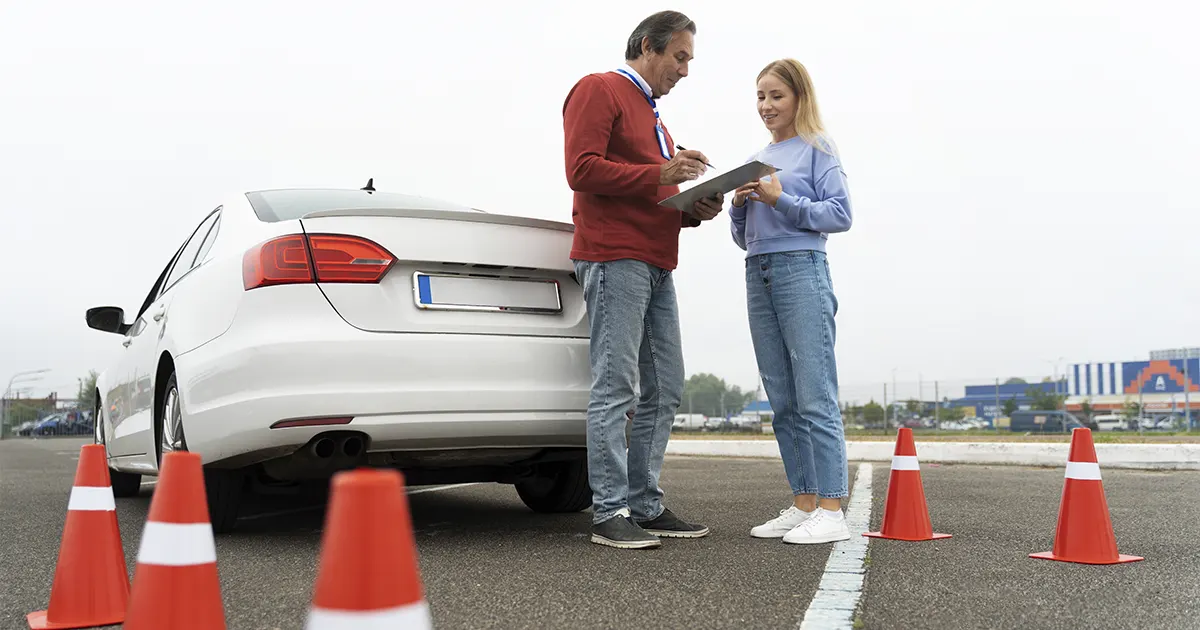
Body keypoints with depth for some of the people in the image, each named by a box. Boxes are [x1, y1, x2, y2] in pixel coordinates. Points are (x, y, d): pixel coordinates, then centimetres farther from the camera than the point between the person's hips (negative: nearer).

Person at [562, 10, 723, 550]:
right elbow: (582, 169, -12)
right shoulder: (599, 90, 2)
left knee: (665, 389, 7)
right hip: (615, 258, -10)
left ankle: (645, 506, 13)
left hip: (657, 266, 10)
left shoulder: (652, 116, 30)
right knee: (615, 387, -11)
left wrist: (695, 210, 11)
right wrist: (659, 174, -16)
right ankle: (609, 514, -8)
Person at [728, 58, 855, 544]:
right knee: (783, 403, 6)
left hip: (802, 271, -7)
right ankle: (803, 505, 12)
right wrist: (738, 206, 2)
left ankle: (831, 510, -7)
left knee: (815, 399, -9)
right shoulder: (756, 161, 21)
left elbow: (840, 214, -5)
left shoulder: (817, 148, 5)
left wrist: (782, 200, -14)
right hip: (758, 276, 7)